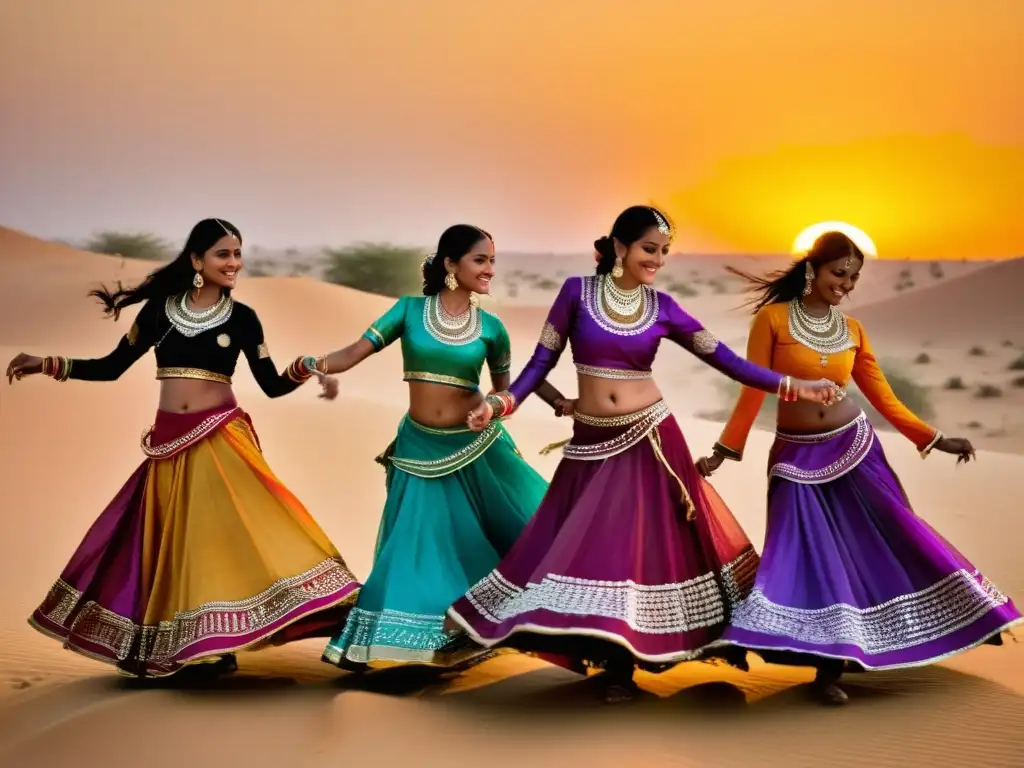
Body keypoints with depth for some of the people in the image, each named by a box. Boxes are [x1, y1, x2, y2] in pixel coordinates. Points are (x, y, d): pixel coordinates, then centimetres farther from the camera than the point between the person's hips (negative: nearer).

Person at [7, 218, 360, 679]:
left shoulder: (242, 317, 1)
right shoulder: (160, 308, 4)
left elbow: (272, 385, 1)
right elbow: (113, 367, 9)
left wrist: (306, 369, -18)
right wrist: (48, 365, 2)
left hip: (221, 441, -2)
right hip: (171, 444, 2)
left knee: (222, 531, -10)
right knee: (170, 541, 6)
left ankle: (218, 642, -1)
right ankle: (161, 646, 16)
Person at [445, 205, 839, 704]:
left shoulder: (662, 308, 1)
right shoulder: (577, 291, -2)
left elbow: (723, 358, 2)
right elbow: (543, 360, -1)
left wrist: (790, 386, -5)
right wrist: (504, 401, -16)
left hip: (650, 439, 0)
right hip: (591, 443, 0)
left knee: (639, 543, 0)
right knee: (589, 546, 0)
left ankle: (622, 664, 11)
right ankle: (603, 650, 16)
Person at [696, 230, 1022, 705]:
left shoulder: (852, 330, 4)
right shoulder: (772, 318, -6)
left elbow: (884, 399, 7)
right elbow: (753, 392, -4)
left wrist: (937, 440, 3)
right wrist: (723, 450, -6)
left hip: (854, 449, 3)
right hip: (797, 458, -3)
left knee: (892, 540, 0)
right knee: (810, 557, -7)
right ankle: (828, 668, 2)